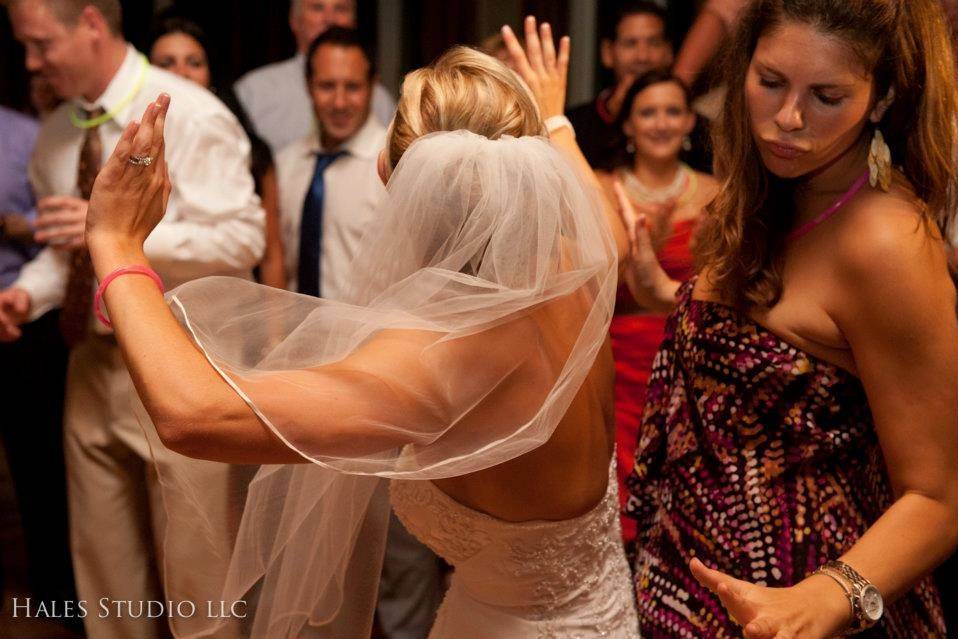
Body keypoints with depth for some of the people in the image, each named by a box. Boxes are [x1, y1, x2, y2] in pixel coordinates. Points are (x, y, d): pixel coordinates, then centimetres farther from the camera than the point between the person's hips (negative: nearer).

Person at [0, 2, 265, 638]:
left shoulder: (191, 117, -13)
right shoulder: (56, 134, 8)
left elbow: (242, 239, -18)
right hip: (94, 363, 7)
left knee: (192, 562, 5)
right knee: (102, 559, 17)